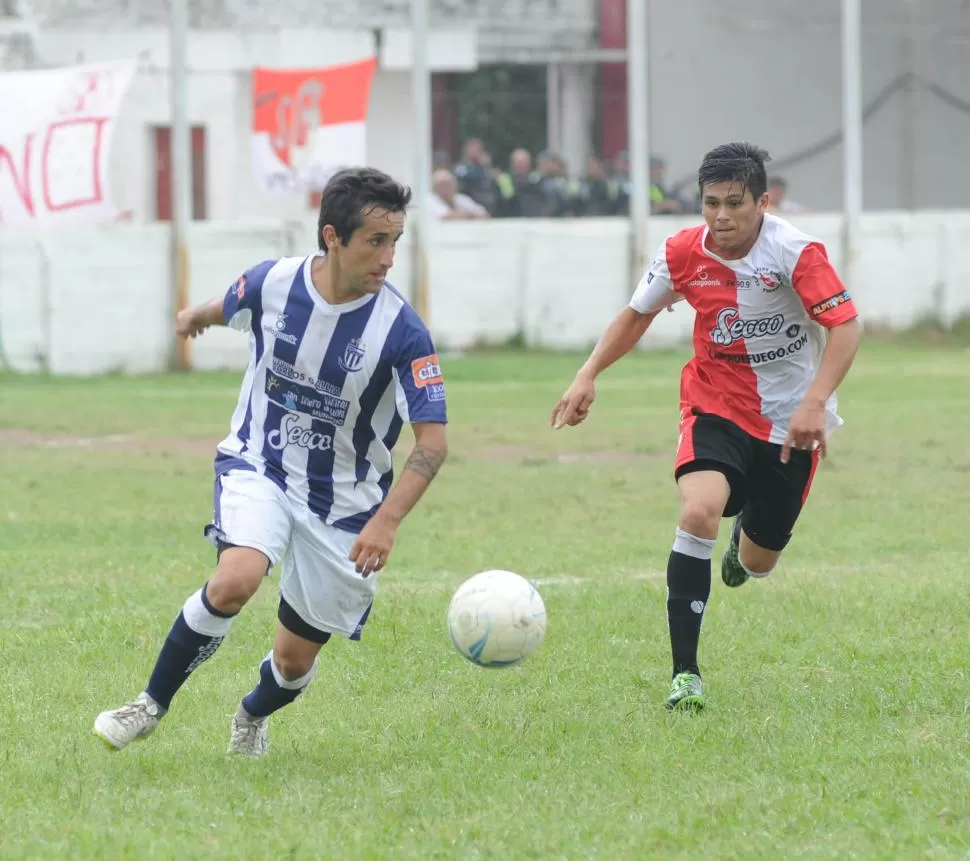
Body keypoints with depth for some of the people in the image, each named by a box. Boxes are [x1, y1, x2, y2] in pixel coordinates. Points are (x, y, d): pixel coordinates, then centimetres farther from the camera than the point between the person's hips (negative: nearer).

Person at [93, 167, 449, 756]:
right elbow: (230, 308, 14)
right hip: (258, 466, 0)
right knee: (237, 580, -30)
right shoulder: (272, 283, -13)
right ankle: (152, 705, -11)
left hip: (344, 503, 0)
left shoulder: (401, 330, -20)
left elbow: (432, 442, -18)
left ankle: (254, 716, 44)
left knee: (295, 659, 7)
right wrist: (199, 315, 37)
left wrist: (387, 521, -32)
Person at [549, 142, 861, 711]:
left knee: (758, 563, 10)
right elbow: (638, 314, 7)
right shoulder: (684, 253, -10)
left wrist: (814, 403, -37)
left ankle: (748, 541, 53)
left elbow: (846, 327, -25)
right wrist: (589, 376, -2)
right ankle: (685, 674, -23)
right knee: (699, 512, -28)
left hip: (790, 421, -1)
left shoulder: (796, 252, -22)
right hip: (717, 404, 1)